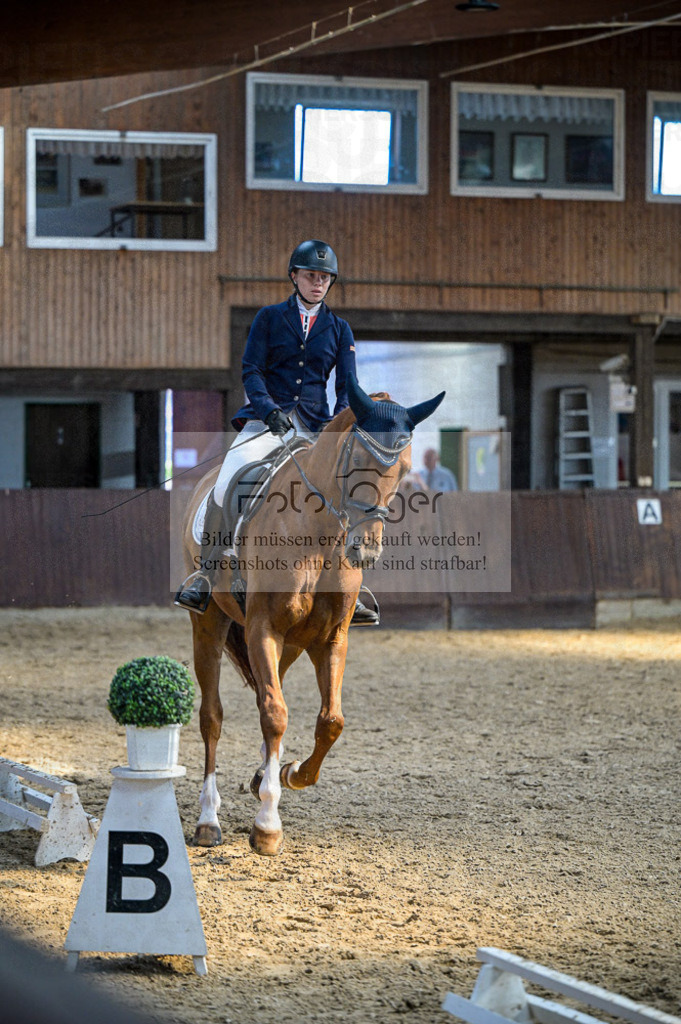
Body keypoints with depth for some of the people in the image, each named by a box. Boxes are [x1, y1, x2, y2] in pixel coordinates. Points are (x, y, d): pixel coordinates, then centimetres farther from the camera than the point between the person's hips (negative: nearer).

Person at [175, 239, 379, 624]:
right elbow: (251, 371, 0)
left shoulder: (339, 329, 13)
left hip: (315, 426, 2)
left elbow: (347, 387, 7)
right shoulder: (269, 318, 8)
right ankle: (205, 577, -14)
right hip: (267, 419, -2)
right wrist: (269, 410, -18)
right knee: (227, 485, -24)